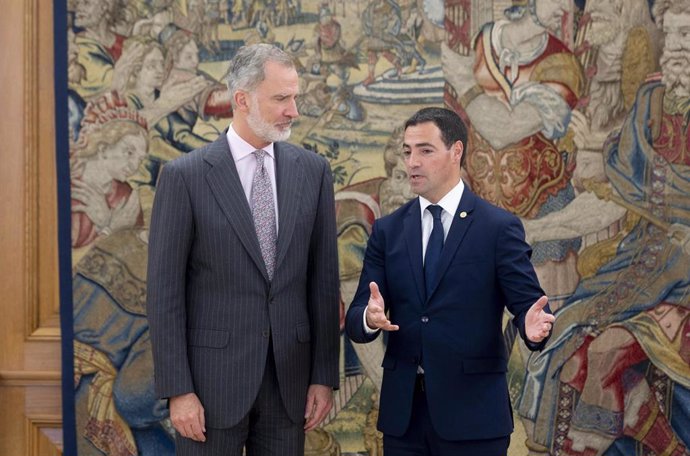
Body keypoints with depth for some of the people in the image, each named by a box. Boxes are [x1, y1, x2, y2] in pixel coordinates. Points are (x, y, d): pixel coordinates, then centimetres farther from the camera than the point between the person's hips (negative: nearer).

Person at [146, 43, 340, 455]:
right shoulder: (185, 175, -6)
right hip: (214, 375, -3)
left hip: (290, 377, 3)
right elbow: (165, 291, -6)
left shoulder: (313, 170, 4)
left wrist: (325, 375, 3)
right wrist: (178, 390, -9)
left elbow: (324, 277, 6)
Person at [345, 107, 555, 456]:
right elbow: (355, 318, 2)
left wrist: (534, 326, -29)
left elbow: (527, 304, -6)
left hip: (473, 412, -3)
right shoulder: (387, 230, 7)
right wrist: (370, 318, -21)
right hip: (402, 412, 3)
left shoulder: (499, 227, -2)